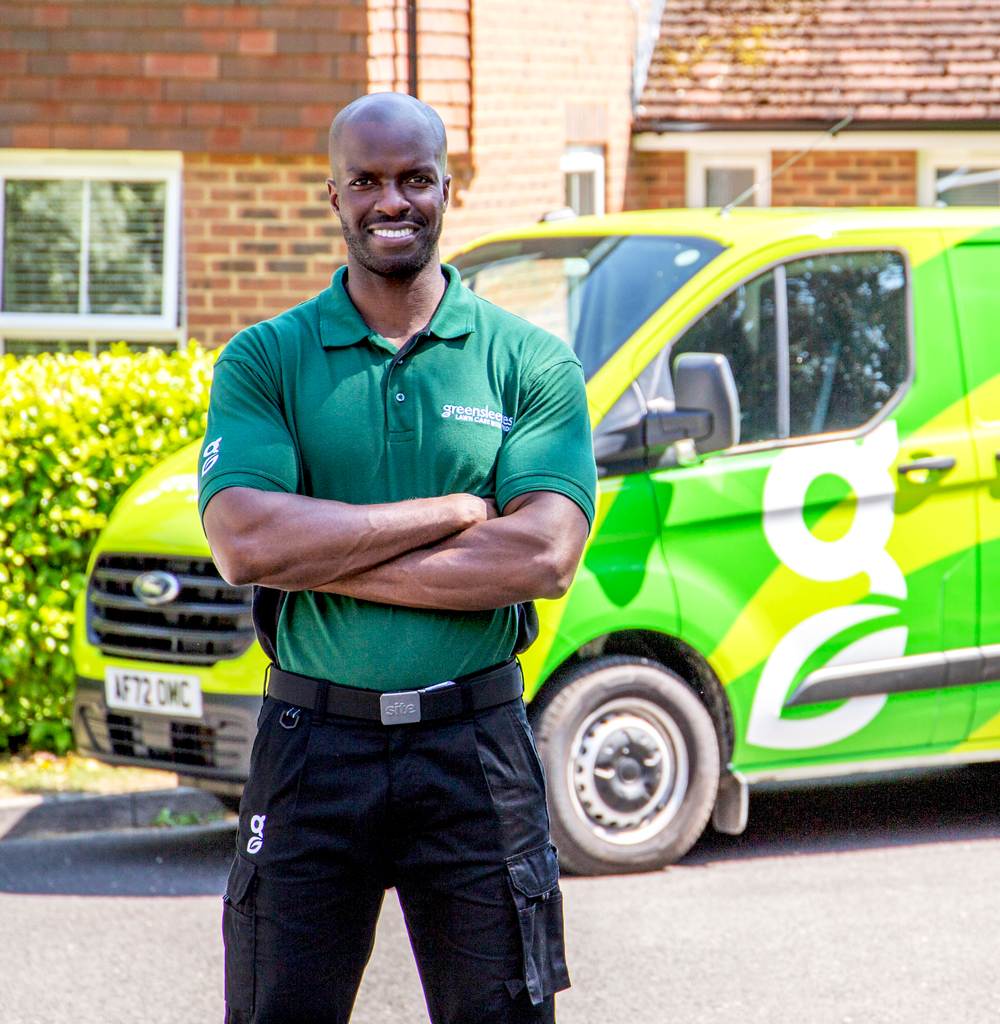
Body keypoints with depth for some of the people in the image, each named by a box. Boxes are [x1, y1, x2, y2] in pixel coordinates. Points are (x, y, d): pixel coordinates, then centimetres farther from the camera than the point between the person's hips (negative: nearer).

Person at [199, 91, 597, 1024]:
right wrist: (455, 510, -13)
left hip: (477, 746, 0)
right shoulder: (266, 360, 3)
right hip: (313, 742, 0)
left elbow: (545, 558, -11)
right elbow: (243, 541, -13)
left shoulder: (530, 362, 2)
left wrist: (319, 556, -13)